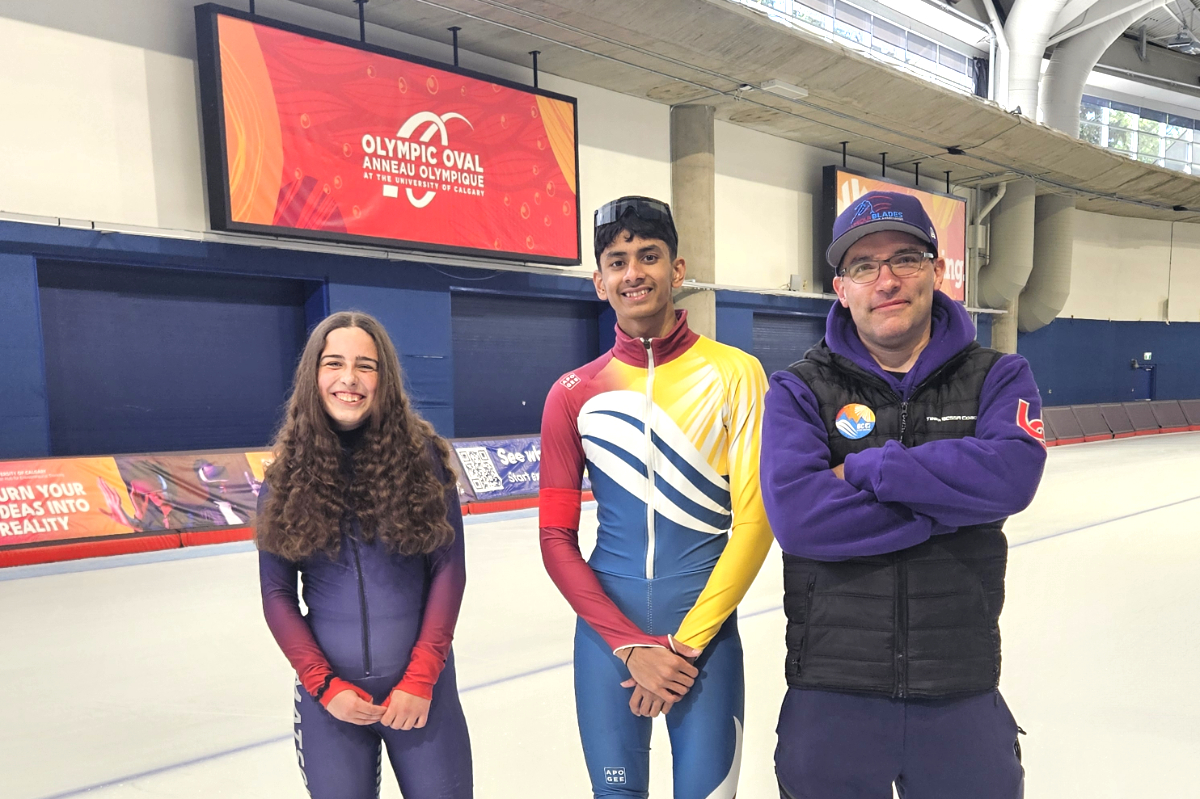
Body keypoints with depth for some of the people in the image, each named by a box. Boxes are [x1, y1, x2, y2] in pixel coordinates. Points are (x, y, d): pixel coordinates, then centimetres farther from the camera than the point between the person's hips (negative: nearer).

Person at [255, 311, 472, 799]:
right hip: (330, 694, 1)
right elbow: (277, 594, 2)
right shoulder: (287, 473, -2)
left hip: (420, 686, -1)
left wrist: (421, 677, -8)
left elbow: (448, 570, -5)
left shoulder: (421, 455, -6)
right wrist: (324, 684, -5)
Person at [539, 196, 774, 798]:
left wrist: (686, 642, -7)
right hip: (606, 628, 2)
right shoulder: (574, 394, 0)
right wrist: (631, 646, -7)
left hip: (705, 628, -1)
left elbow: (754, 522, -7)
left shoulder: (734, 374, -5)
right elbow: (557, 538, 0)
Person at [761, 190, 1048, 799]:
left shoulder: (997, 378, 0)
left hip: (962, 690, 1)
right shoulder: (799, 390, -5)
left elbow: (1012, 475, -20)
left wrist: (863, 469, -19)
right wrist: (954, 503, -17)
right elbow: (796, 514, -20)